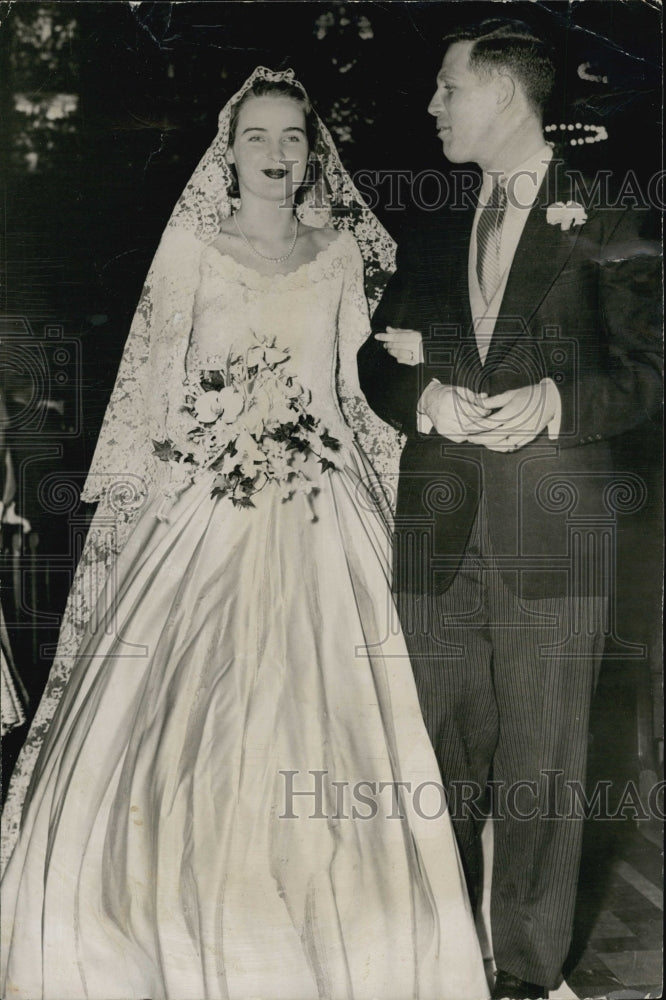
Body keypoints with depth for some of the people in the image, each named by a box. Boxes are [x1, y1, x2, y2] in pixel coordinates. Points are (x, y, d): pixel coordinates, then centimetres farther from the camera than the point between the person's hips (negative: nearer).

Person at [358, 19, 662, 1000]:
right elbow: (376, 359, 14)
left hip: (553, 531, -4)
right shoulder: (431, 231, 17)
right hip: (439, 525, 4)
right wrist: (424, 395, -8)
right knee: (443, 752, 11)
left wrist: (556, 400, -19)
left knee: (541, 764, 2)